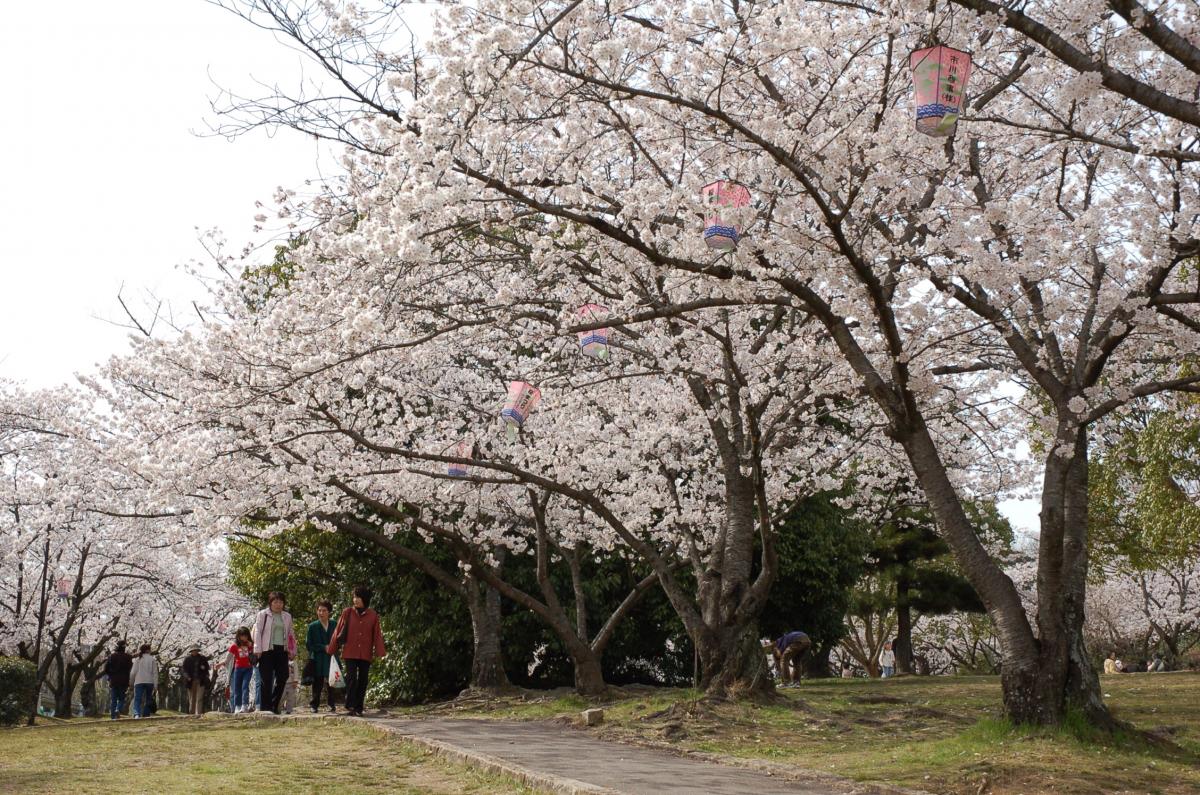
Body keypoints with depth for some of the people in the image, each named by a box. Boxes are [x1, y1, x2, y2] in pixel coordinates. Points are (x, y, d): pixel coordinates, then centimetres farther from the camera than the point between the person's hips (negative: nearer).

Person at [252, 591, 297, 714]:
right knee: (267, 680, -4)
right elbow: (257, 632, -2)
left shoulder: (287, 616, 16)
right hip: (267, 650, -5)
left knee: (282, 678, 0)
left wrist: (292, 651, 13)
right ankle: (265, 707, 0)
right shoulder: (263, 614, 2)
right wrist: (258, 650, -9)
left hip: (282, 650, 5)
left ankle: (274, 706, 11)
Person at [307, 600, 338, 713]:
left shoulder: (334, 625, 7)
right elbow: (308, 645, -2)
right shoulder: (312, 626, 0)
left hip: (331, 660, 2)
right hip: (318, 660, -2)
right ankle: (315, 705, 15)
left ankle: (332, 705, 12)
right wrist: (324, 648, -11)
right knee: (317, 683, 1)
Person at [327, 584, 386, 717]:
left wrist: (380, 651, -9)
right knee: (351, 677, -11)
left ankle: (358, 708, 14)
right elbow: (338, 632, 6)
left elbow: (377, 635, 1)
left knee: (362, 680, 6)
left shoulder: (373, 615, 3)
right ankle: (350, 706, -4)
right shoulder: (347, 613, 1)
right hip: (350, 652, -1)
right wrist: (331, 649, 9)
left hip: (366, 654, 1)